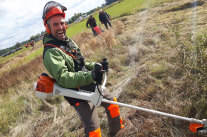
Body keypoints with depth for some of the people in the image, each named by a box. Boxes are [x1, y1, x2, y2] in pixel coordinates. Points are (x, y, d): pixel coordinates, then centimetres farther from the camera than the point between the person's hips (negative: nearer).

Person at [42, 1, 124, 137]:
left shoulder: (69, 42, 6)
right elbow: (63, 78, -32)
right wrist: (90, 76, -41)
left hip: (91, 87, 9)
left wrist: (97, 66, -5)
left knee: (112, 102, 23)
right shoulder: (51, 52, -21)